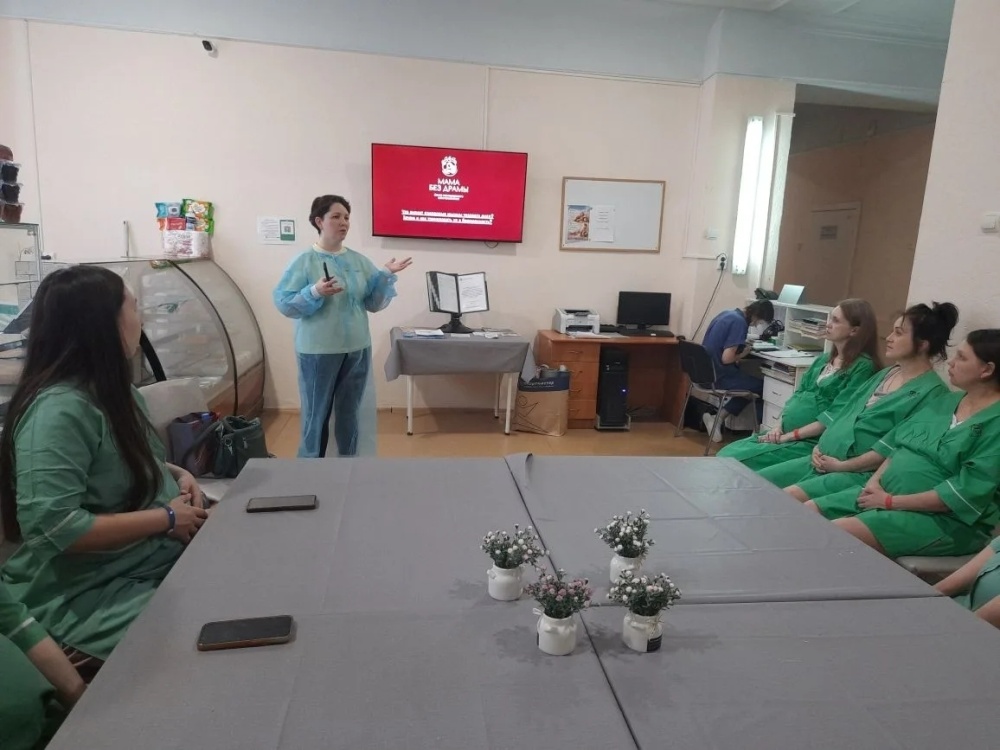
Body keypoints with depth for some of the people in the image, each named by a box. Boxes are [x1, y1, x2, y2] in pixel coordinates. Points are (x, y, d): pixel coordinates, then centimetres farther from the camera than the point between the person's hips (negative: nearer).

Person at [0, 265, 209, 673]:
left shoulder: (112, 390, 6)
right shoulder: (59, 410, -23)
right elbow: (52, 529, -29)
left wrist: (175, 474, 1)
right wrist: (167, 518, -21)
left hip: (154, 561, 9)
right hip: (90, 594, -9)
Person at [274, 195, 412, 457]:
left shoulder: (360, 261, 7)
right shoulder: (304, 261, -7)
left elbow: (374, 303, 8)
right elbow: (283, 302, -11)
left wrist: (386, 276, -6)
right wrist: (315, 293, -25)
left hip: (357, 349, 4)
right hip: (318, 351, -4)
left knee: (349, 415, 15)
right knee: (316, 416, 4)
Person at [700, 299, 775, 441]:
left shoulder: (727, 313, 9)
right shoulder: (739, 322, -19)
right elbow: (726, 358, -24)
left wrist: (741, 345, 8)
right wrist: (742, 354, -5)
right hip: (718, 376, -9)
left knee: (750, 384, 26)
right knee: (763, 387, 10)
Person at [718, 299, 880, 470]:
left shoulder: (863, 367, -10)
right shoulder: (823, 360, 16)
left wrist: (790, 435, -16)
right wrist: (779, 426, -1)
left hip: (812, 442, -8)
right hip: (785, 433, 8)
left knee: (739, 461, -19)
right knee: (726, 455, -7)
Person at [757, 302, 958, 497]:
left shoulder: (931, 392, -8)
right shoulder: (885, 374, 18)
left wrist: (842, 465, -15)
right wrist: (820, 445, 1)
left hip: (862, 473, -8)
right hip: (823, 458, 8)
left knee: (788, 498, -30)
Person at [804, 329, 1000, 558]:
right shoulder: (946, 400, 15)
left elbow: (966, 492, -20)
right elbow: (895, 444, 15)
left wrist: (891, 502, -18)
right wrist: (875, 481, -3)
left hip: (942, 519, -8)